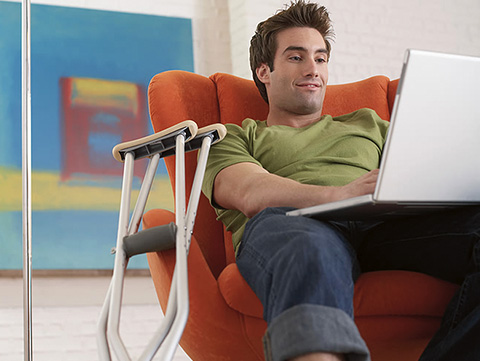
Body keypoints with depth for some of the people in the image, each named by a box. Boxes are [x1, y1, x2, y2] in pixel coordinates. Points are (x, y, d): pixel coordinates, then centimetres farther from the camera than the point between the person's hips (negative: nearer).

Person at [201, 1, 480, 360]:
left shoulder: (367, 124, 38)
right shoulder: (234, 138, 26)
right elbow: (249, 192, 2)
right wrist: (341, 193, -19)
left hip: (384, 224, 3)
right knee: (309, 249, -43)